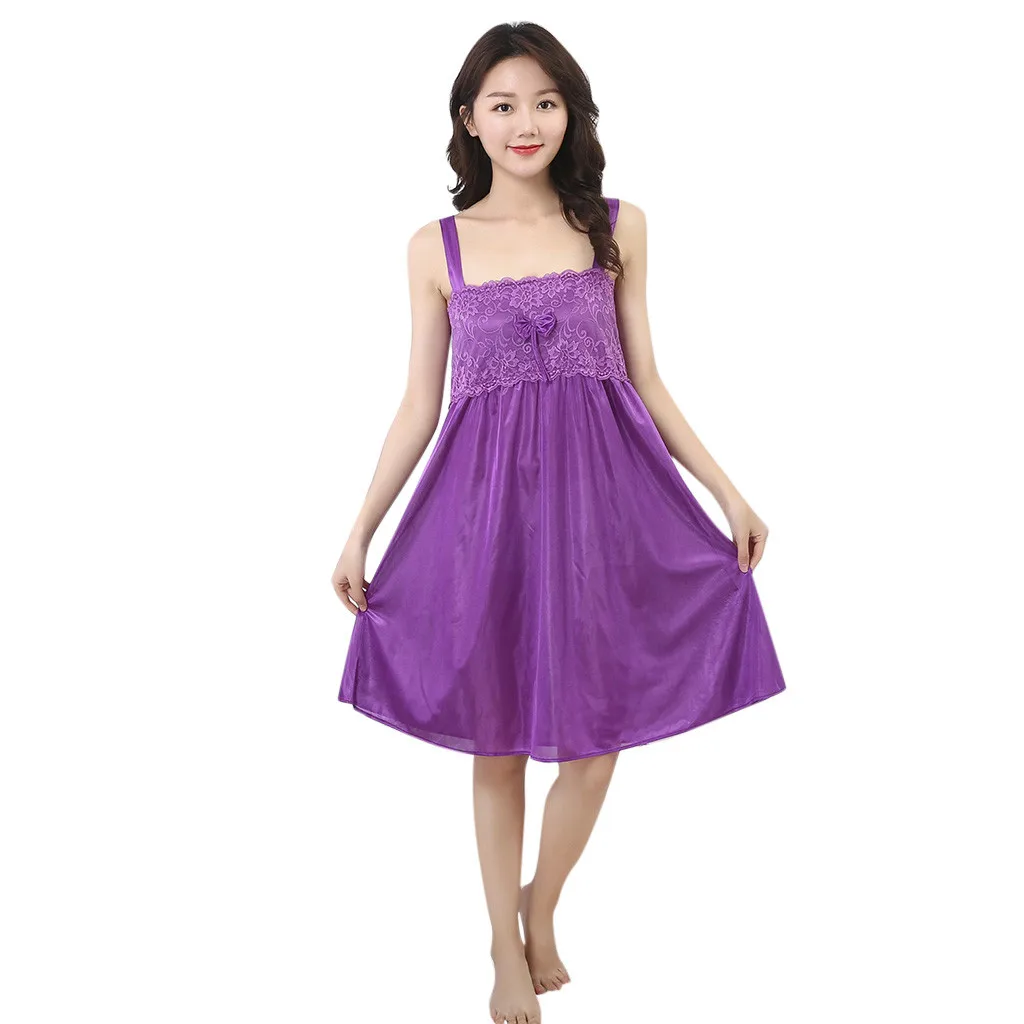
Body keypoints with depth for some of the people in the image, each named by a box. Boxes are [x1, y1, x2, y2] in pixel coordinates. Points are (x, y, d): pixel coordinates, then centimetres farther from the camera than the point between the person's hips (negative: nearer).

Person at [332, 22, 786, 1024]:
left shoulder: (618, 227, 5)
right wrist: (359, 531, 4)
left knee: (596, 731, 5)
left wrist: (728, 492, 4)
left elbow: (645, 382, 9)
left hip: (603, 490, 1)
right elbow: (419, 405, 7)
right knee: (498, 739, 8)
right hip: (485, 498, 0)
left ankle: (541, 907, 33)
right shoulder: (437, 246, 4)